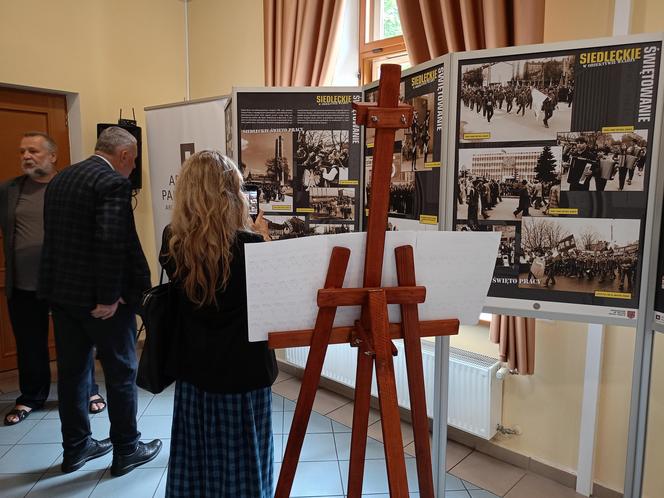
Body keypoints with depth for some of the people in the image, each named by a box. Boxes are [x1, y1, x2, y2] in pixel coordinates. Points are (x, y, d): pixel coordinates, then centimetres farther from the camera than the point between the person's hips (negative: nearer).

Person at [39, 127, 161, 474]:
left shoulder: (59, 179, 10)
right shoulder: (114, 182, -15)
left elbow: (54, 235, 11)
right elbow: (111, 240, -26)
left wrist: (60, 283, 16)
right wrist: (109, 296, -19)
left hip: (60, 291, 8)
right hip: (97, 297, -8)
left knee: (71, 371, 17)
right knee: (121, 372, 7)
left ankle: (75, 448, 32)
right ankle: (126, 450, 21)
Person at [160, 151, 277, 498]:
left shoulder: (172, 243, -8)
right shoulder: (249, 245, -21)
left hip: (193, 370, 4)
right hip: (244, 371, -4)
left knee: (194, 462, 21)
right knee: (242, 465, 15)